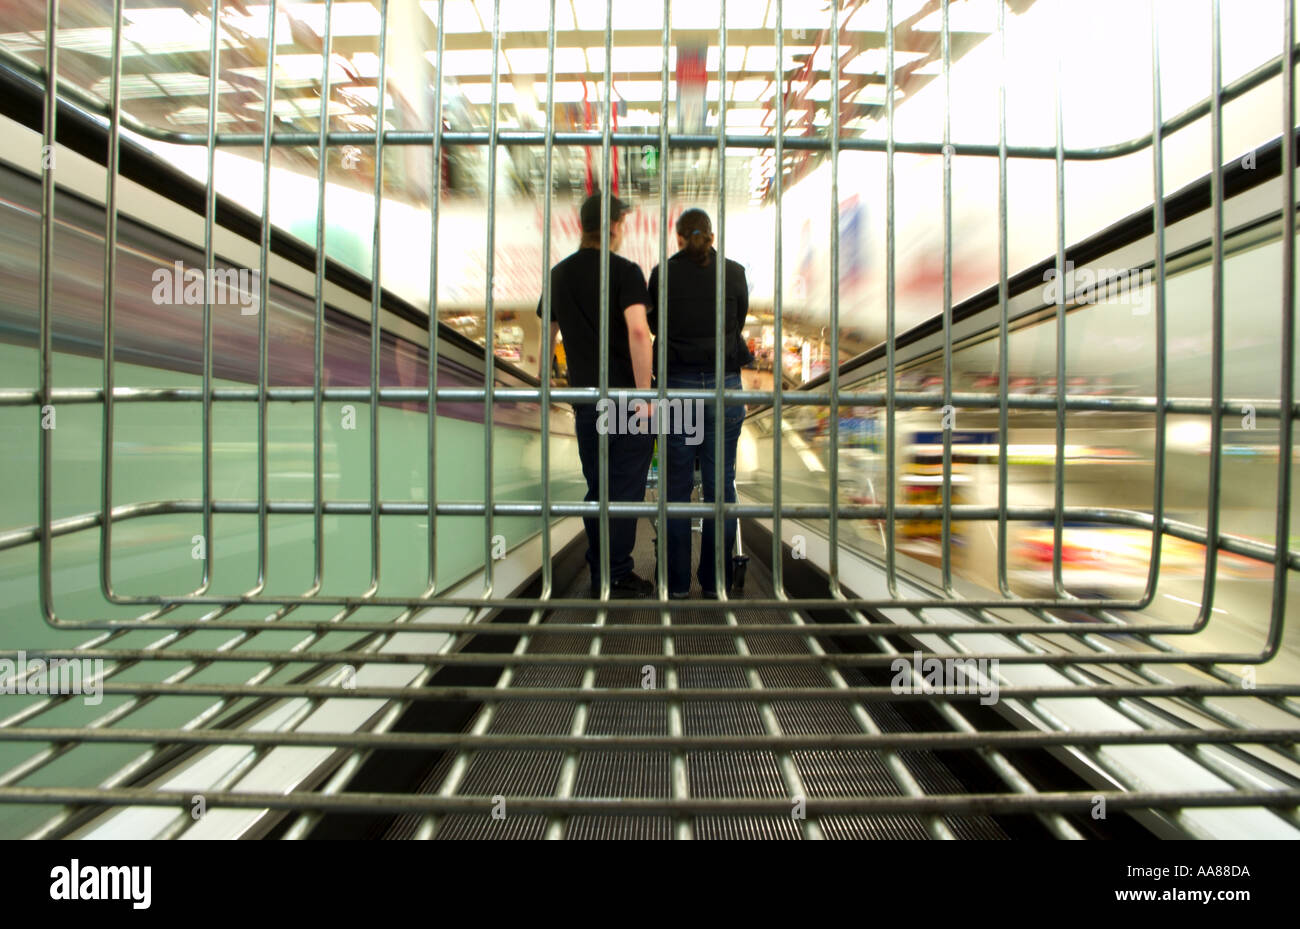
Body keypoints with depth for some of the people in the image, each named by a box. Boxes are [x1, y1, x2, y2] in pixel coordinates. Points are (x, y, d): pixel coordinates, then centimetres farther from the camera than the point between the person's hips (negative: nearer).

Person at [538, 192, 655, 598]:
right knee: (626, 487, 2)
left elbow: (547, 334, 17)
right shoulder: (625, 271, -5)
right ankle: (618, 577, 8)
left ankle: (598, 575, 20)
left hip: (584, 396, 6)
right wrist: (644, 392, -18)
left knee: (596, 488, 13)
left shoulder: (559, 274, 12)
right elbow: (638, 330, -20)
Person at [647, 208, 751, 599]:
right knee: (720, 483, 7)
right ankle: (716, 580, 15)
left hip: (677, 384, -1)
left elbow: (656, 325, 11)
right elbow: (738, 324, 13)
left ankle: (677, 581, 13)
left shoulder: (662, 274, 2)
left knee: (676, 484, 6)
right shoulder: (735, 273, 5)